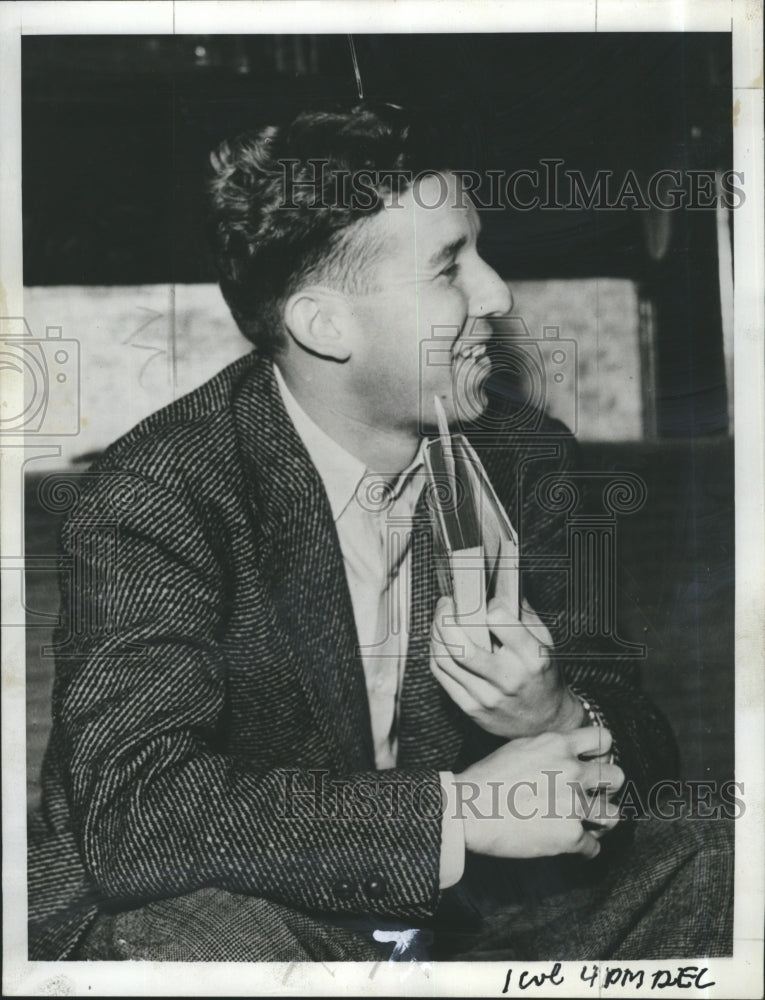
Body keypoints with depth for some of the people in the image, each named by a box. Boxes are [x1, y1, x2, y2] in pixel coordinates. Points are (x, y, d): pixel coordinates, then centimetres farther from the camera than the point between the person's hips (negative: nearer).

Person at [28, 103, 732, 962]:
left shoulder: (524, 462, -2)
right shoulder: (159, 494, -20)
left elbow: (633, 723, 3)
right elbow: (130, 813, -30)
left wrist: (560, 720, -23)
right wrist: (460, 809, -29)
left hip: (463, 904, 6)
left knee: (706, 872, -7)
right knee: (199, 941, -36)